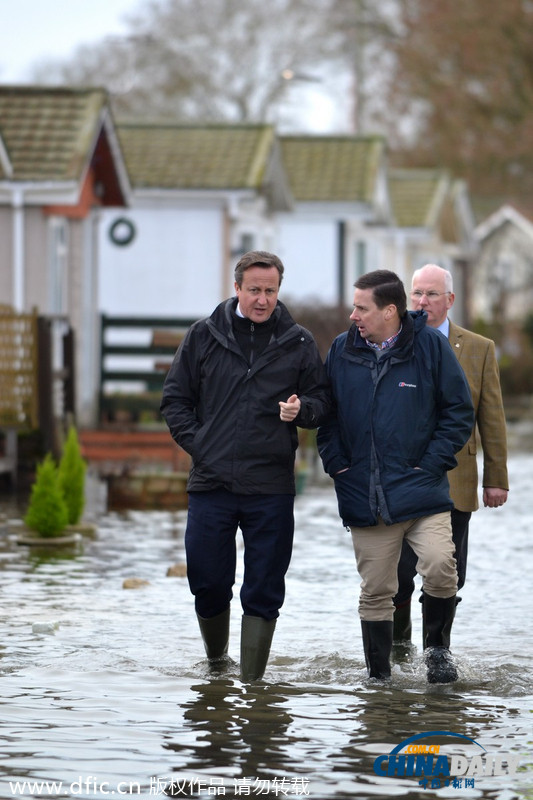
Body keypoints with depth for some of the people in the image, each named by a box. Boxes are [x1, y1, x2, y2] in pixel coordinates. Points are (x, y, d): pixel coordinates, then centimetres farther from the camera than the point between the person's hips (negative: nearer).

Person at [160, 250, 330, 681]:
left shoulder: (298, 343, 6)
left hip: (272, 488, -1)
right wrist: (197, 443, -1)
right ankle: (215, 662, 27)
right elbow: (175, 398, 11)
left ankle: (252, 680, 6)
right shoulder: (204, 336, 6)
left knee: (264, 591, 0)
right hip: (211, 483, 1)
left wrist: (302, 409, -13)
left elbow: (322, 399, 9)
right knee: (207, 581, 4)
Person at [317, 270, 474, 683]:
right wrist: (337, 463, 2)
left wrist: (432, 463, -6)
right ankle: (379, 676, 18)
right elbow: (326, 415, 16)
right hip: (365, 496, 3)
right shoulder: (342, 350, 7)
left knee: (440, 568, -19)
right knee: (375, 592, 5)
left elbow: (460, 410, 1)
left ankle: (438, 648, 6)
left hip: (421, 491, -3)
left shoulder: (430, 345, -2)